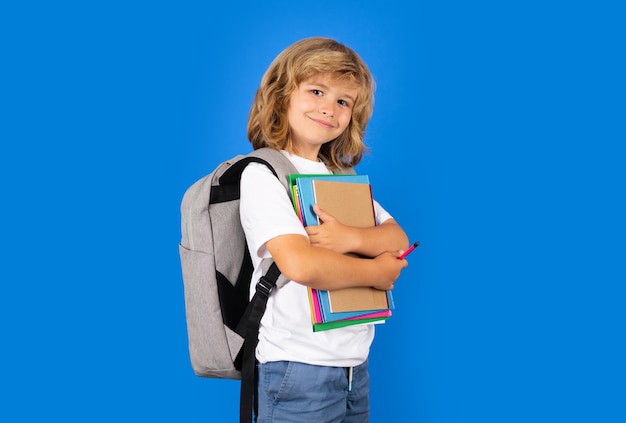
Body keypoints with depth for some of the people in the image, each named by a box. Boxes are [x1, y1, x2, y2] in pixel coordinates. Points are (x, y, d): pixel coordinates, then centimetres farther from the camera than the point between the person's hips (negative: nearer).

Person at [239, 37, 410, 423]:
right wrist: (377, 272, -10)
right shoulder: (262, 175, -11)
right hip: (298, 368, -6)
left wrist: (351, 238, -15)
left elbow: (399, 240, 6)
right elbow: (301, 265, -24)